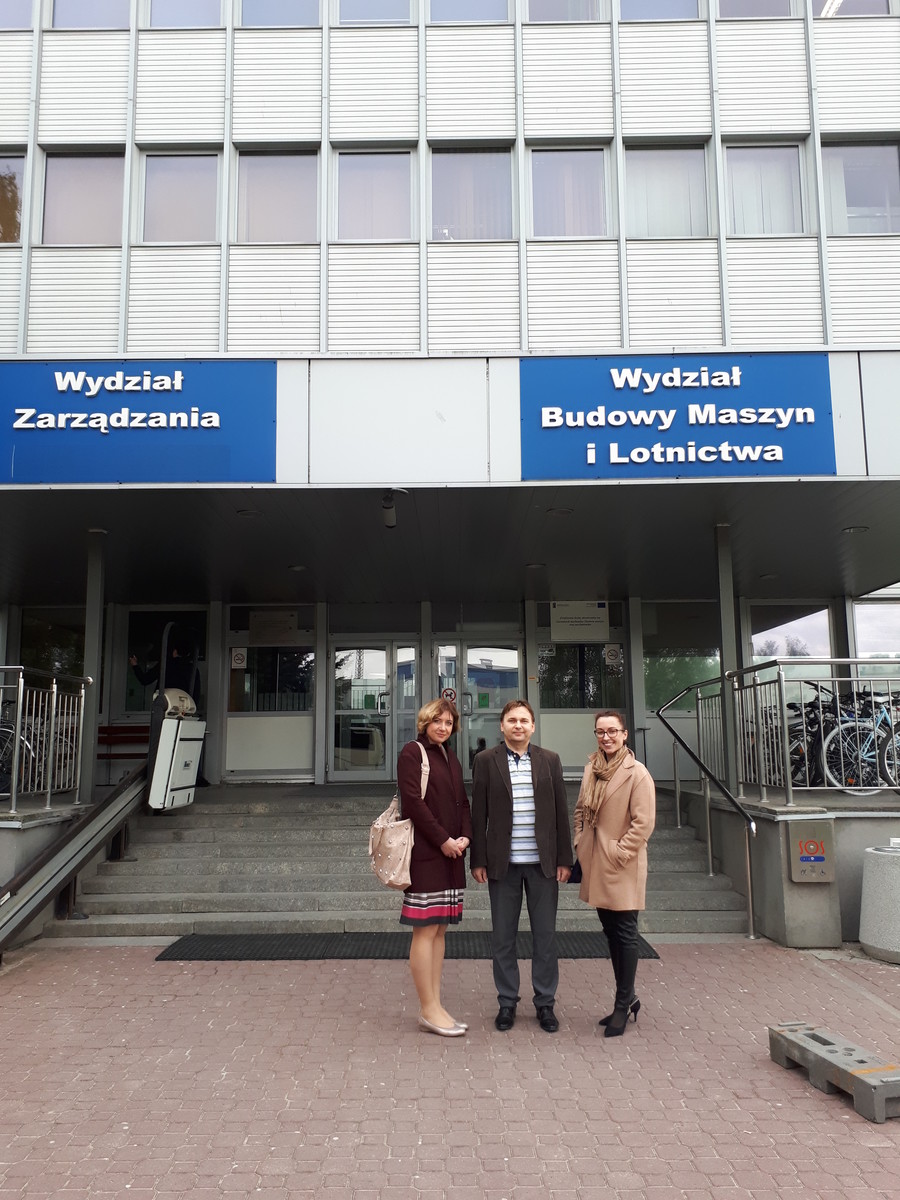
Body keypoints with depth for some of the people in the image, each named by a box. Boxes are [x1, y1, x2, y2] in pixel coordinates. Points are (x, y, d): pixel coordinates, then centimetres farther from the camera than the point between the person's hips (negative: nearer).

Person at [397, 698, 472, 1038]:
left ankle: (434, 1005, 16)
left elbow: (462, 802, 17)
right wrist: (443, 840, -13)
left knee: (439, 929, 10)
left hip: (451, 854, 8)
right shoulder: (412, 752, -5)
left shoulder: (450, 757, 18)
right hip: (424, 853, -8)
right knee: (425, 931, -3)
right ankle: (429, 1010, 4)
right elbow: (413, 801, -14)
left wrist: (465, 837, -1)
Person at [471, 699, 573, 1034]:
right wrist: (478, 860, -3)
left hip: (542, 861, 1)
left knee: (545, 936, 8)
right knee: (503, 937, 8)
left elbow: (560, 812, 5)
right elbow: (479, 814, 0)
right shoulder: (486, 760, 1)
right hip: (503, 862, -1)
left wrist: (564, 858, 1)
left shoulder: (549, 760, 5)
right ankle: (507, 1002, 21)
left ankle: (545, 1003, 21)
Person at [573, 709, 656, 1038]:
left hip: (622, 867, -7)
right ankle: (627, 997, 30)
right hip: (595, 865, 7)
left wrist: (621, 852, -16)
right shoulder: (591, 769, 8)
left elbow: (644, 822, -16)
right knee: (611, 933, 16)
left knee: (625, 934, 3)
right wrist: (579, 843, 9)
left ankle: (623, 1004, 14)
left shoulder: (637, 773, -13)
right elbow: (581, 809, 19)